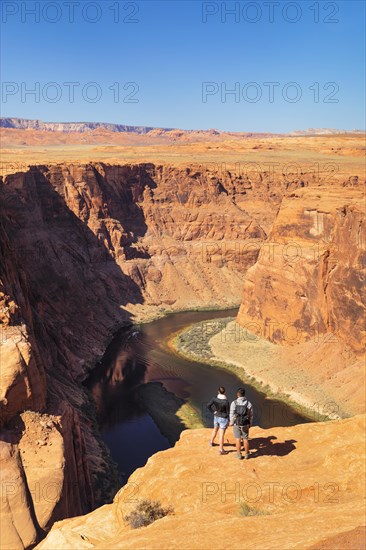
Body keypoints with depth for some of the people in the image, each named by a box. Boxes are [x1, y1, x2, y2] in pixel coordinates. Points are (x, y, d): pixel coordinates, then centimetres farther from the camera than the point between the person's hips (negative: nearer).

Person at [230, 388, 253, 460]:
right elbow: (251, 415, -2)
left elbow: (232, 414, -13)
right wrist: (250, 424, 12)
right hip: (245, 424, 2)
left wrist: (231, 423, 3)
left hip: (237, 424, -2)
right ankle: (247, 454, 24)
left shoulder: (234, 403, -17)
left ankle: (239, 454, 17)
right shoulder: (249, 403, -10)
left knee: (238, 439, 10)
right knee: (245, 439, 14)